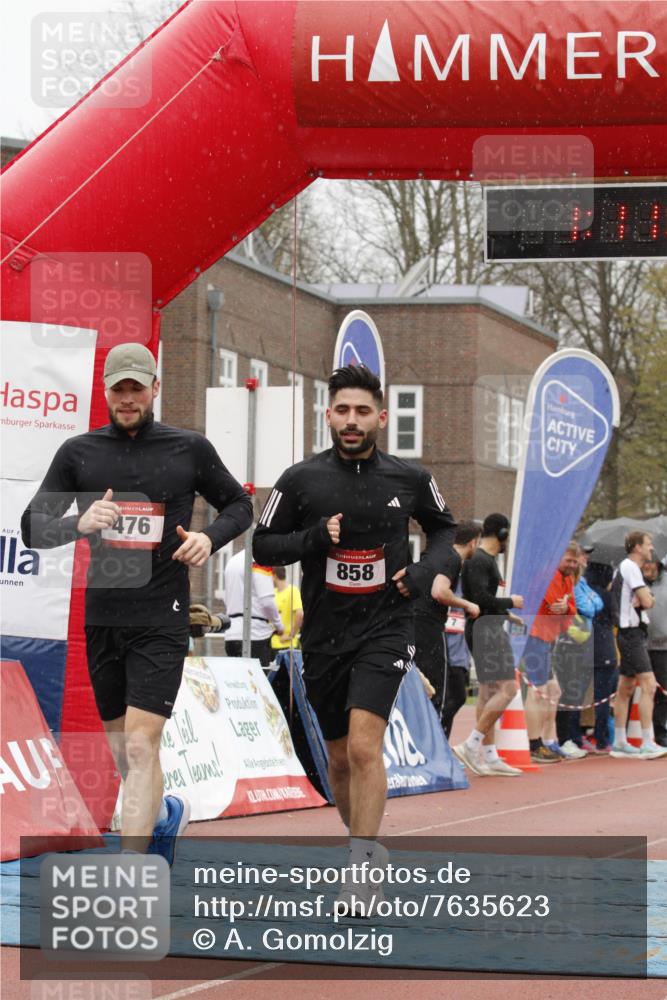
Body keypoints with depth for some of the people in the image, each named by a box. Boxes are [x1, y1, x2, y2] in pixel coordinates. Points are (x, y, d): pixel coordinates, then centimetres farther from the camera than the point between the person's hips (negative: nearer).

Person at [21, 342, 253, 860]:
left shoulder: (190, 449, 1)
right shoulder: (78, 452, 5)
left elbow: (239, 505, 14)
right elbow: (33, 527, 3)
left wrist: (210, 538, -7)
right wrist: (80, 523, -18)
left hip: (160, 623, -3)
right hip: (102, 619, 4)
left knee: (141, 746, -13)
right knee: (122, 749, 14)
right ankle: (166, 813, 44)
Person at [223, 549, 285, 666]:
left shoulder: (233, 560, 16)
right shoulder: (260, 561, -10)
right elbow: (267, 601, -15)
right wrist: (279, 626, -1)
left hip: (231, 635, 8)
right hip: (255, 636, -8)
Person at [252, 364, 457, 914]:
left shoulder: (409, 478, -1)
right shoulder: (301, 480, -3)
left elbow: (445, 528, 17)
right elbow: (263, 545, 2)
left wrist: (426, 570, -2)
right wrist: (314, 538, -15)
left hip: (386, 627, -2)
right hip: (324, 635, 2)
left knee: (364, 745, -19)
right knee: (340, 758, 12)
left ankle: (362, 869, -15)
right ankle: (369, 850, 33)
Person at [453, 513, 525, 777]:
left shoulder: (487, 560, 17)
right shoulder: (479, 561, -14)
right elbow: (481, 599, -23)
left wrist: (507, 615, 25)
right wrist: (510, 602, -11)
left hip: (491, 628, 11)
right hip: (485, 629, -11)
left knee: (488, 693, 10)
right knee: (507, 689, -15)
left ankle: (490, 757, 12)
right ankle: (471, 746, -16)